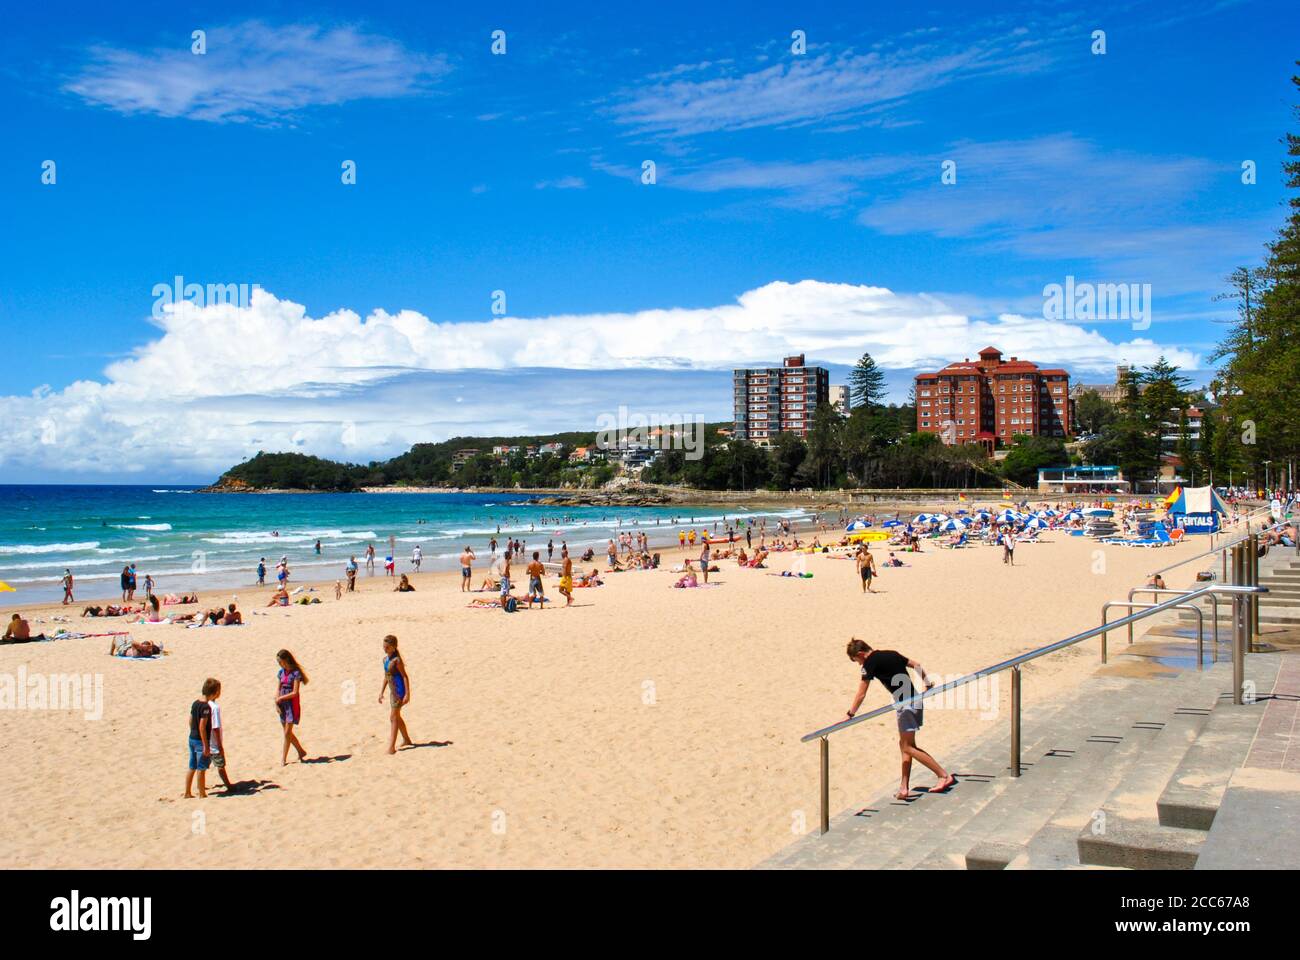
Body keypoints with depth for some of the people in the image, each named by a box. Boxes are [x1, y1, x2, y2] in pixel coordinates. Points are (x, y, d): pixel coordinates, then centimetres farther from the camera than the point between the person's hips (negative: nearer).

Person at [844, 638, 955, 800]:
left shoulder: (870, 662, -7)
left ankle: (945, 776, -5)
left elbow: (861, 694, -6)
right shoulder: (891, 654, 15)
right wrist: (927, 683, 36)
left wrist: (850, 715, 0)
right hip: (916, 700, 9)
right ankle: (904, 788, 11)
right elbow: (917, 666, 23)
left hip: (905, 703, -9)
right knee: (904, 744, 12)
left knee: (908, 747, -3)